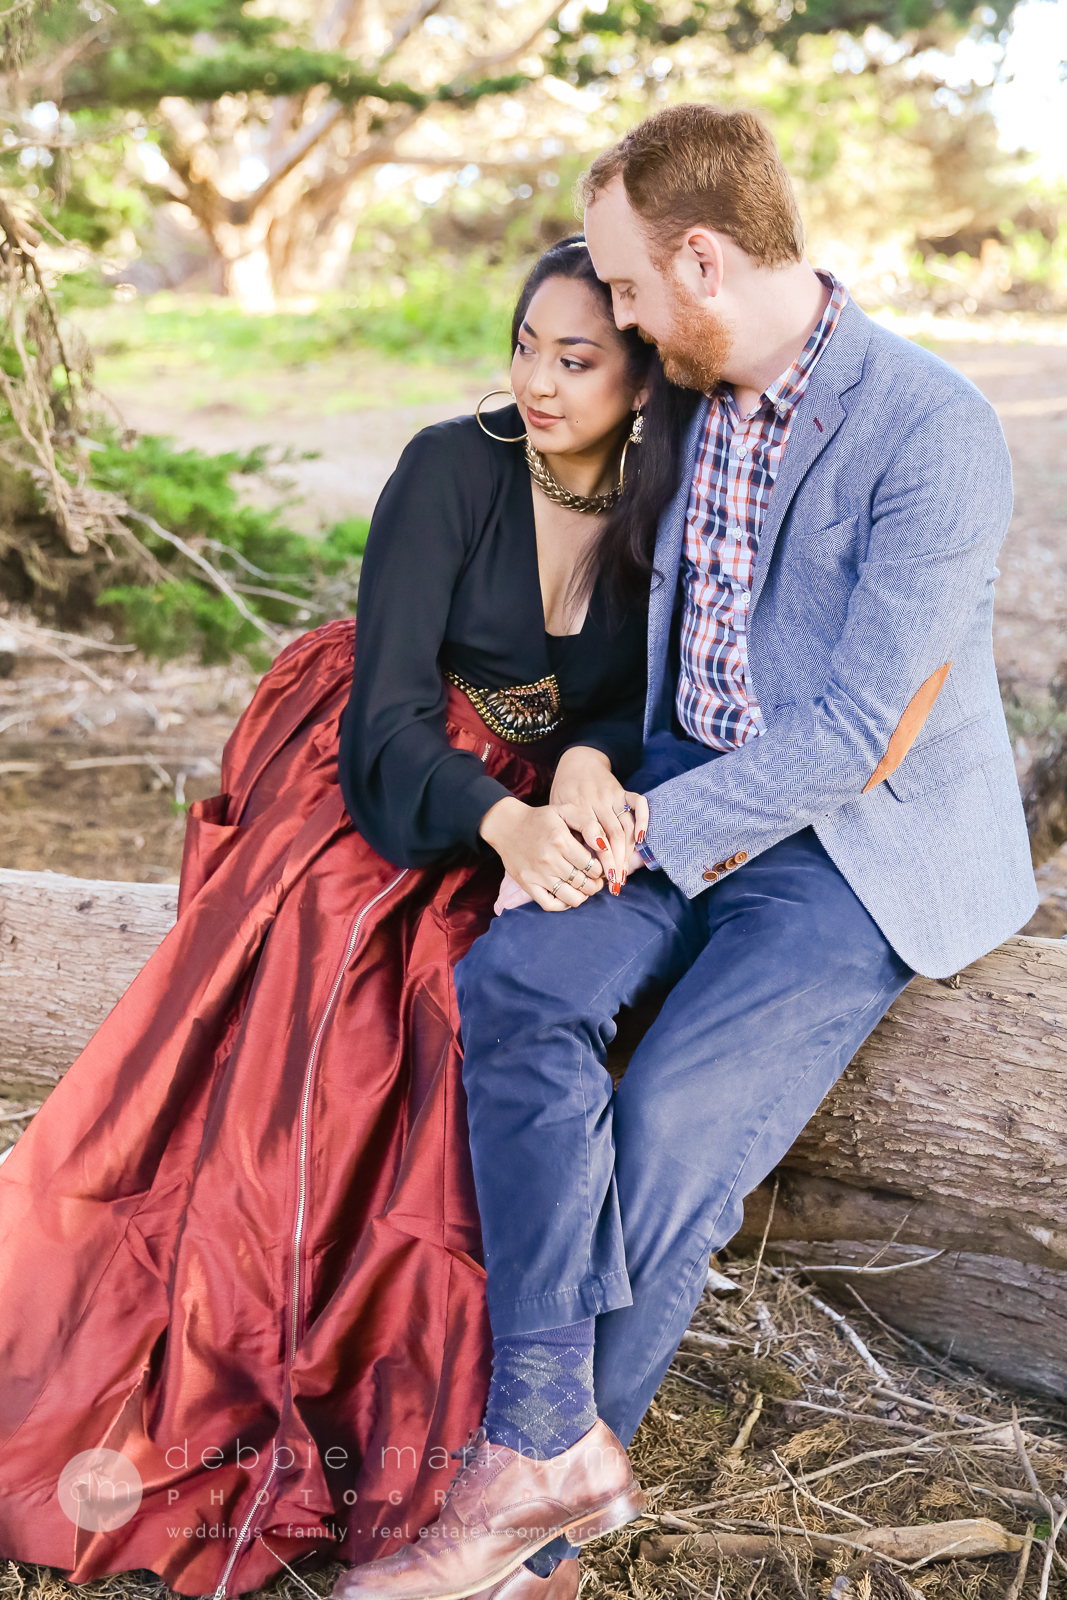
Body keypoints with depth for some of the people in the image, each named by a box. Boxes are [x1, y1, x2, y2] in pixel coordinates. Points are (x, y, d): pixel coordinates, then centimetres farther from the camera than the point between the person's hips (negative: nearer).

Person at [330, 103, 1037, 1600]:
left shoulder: (932, 429, -19)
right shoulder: (702, 390, 5)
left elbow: (867, 730, -21)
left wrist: (653, 831, -17)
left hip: (862, 842, -6)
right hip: (697, 784, 7)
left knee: (671, 1124, -19)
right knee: (514, 980, -20)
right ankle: (544, 1439, -18)